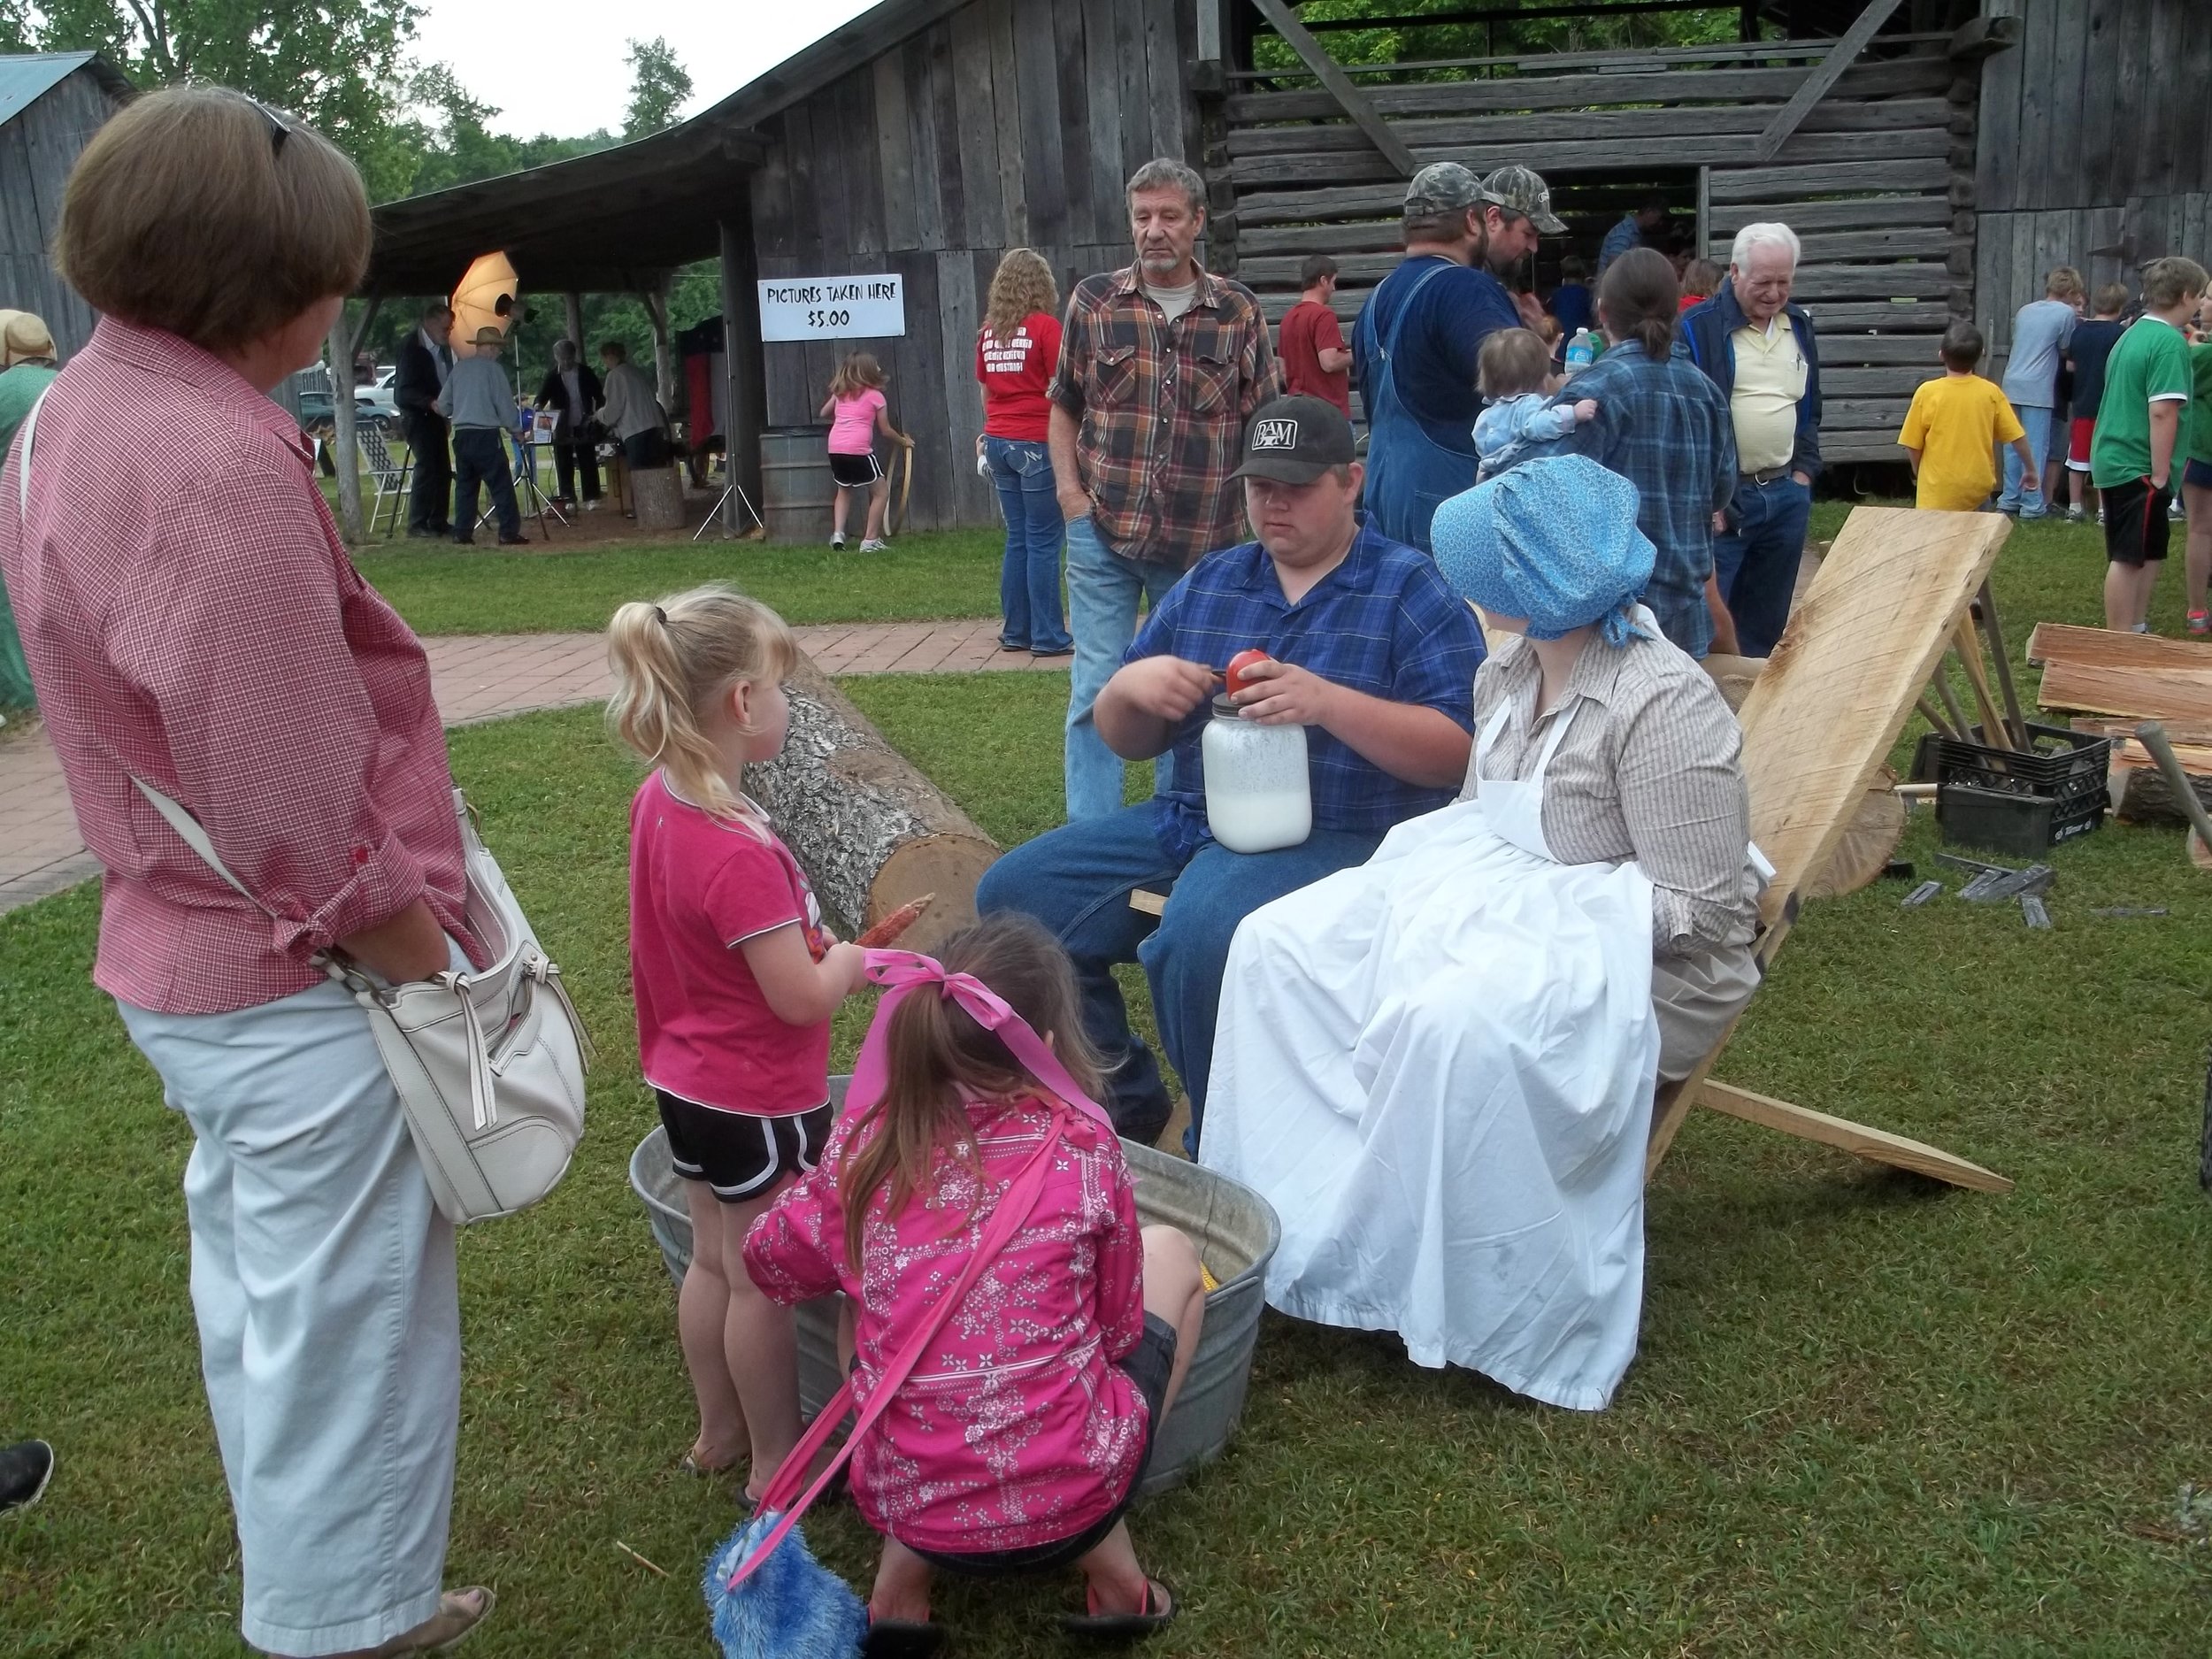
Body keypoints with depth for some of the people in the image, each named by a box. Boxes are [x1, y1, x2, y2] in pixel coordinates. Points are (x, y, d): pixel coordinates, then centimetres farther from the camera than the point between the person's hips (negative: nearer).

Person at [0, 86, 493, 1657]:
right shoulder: (221, 463, -25)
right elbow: (296, 803, -25)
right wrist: (429, 971, -13)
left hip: (179, 955, 10)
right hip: (299, 988, -10)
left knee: (262, 1300, 23)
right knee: (346, 1329, 5)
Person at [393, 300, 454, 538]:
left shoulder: (443, 347, 9)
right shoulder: (411, 346, -14)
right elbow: (405, 389, -18)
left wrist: (446, 416, 11)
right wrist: (431, 402, -33)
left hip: (434, 414, 8)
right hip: (416, 414, -8)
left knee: (442, 470, 6)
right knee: (427, 465, -13)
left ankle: (439, 522, 12)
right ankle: (417, 525, -10)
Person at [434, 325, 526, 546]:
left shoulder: (459, 368, 11)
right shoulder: (493, 368, -5)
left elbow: (442, 405, 13)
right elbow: (505, 404, -5)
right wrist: (513, 428, 9)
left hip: (461, 435, 6)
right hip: (486, 435, -6)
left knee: (465, 485, 12)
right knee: (502, 486, -3)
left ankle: (462, 533, 10)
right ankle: (509, 533, -7)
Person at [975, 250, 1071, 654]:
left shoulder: (988, 332, 8)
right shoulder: (1044, 326, -9)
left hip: (998, 442, 6)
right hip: (1037, 443, -6)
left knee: (1018, 539, 13)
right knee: (1044, 541, -2)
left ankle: (1016, 631, 16)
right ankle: (1048, 637, -1)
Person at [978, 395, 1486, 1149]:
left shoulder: (1412, 590, 0)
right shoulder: (1209, 581, 16)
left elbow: (1458, 752, -11)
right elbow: (1131, 742, 18)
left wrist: (1327, 702, -24)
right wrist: (1130, 689, -7)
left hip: (1336, 838, -7)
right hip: (1187, 821, 7)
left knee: (1197, 936, -36)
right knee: (1016, 894, -7)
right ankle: (1126, 1106, 7)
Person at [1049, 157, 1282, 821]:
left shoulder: (1239, 311, 2)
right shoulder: (1093, 301, 3)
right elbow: (1064, 406, 9)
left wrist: (1260, 510, -3)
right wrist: (1069, 491, -3)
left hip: (1203, 541, 1)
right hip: (1103, 533, -1)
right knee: (1095, 691, 0)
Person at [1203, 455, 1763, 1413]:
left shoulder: (1663, 706, -21)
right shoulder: (1513, 671, 5)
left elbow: (1699, 910, -20)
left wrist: (1541, 899, -22)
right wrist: (1442, 870, -4)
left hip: (1638, 959, -8)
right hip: (1503, 907, 9)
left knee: (1453, 1019, -38)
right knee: (1278, 944, -7)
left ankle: (1451, 1299, -17)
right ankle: (1283, 1215, -3)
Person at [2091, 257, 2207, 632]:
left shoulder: (2133, 334, 13)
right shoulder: (2170, 342, -16)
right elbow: (2161, 411, -22)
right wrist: (2160, 473, -19)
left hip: (2114, 460, 10)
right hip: (2138, 467, -10)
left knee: (2148, 554, 17)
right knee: (2129, 558, -4)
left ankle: (2136, 633, 24)